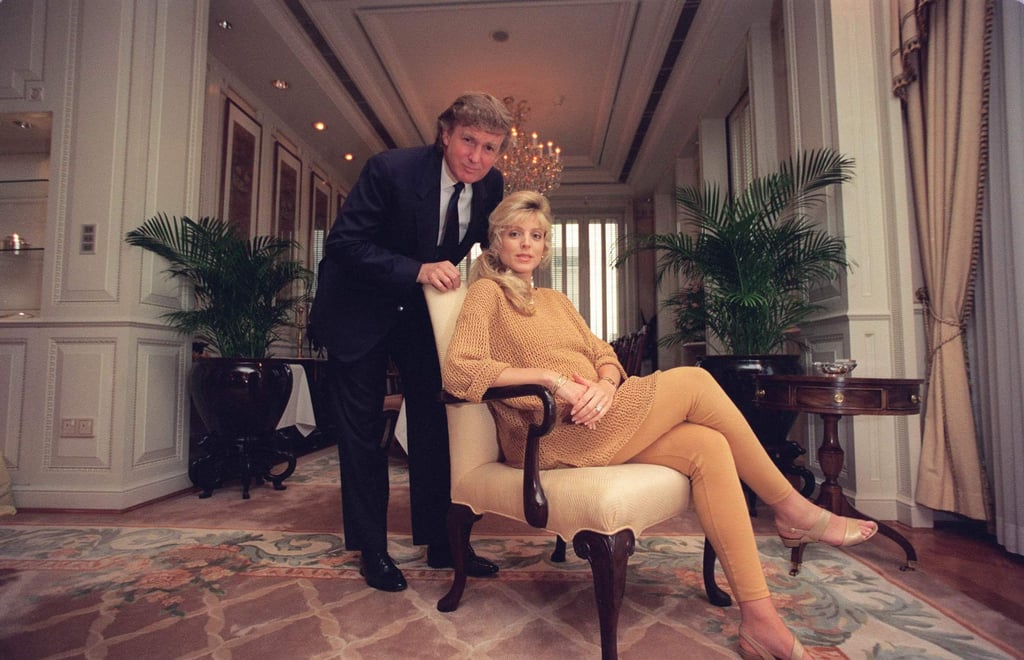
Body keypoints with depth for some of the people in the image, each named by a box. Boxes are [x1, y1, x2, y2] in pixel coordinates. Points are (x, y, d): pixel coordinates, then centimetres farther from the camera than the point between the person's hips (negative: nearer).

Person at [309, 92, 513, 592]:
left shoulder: (491, 185, -9)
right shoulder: (390, 169, -24)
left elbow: (495, 242, 8)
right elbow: (342, 242, -25)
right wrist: (418, 270, -35)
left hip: (425, 310, 4)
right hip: (361, 308, -4)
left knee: (434, 423, 6)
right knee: (362, 432, 3)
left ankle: (440, 541, 22)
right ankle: (371, 550, 20)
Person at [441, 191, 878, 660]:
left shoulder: (556, 300, 26)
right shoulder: (487, 292, 4)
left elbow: (605, 356, 16)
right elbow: (457, 371, -11)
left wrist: (606, 384, -10)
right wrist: (548, 376, -19)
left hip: (592, 425, 7)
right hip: (551, 436, -7)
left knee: (707, 446, -16)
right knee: (692, 381, -13)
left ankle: (759, 620, -14)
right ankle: (791, 508, 2)